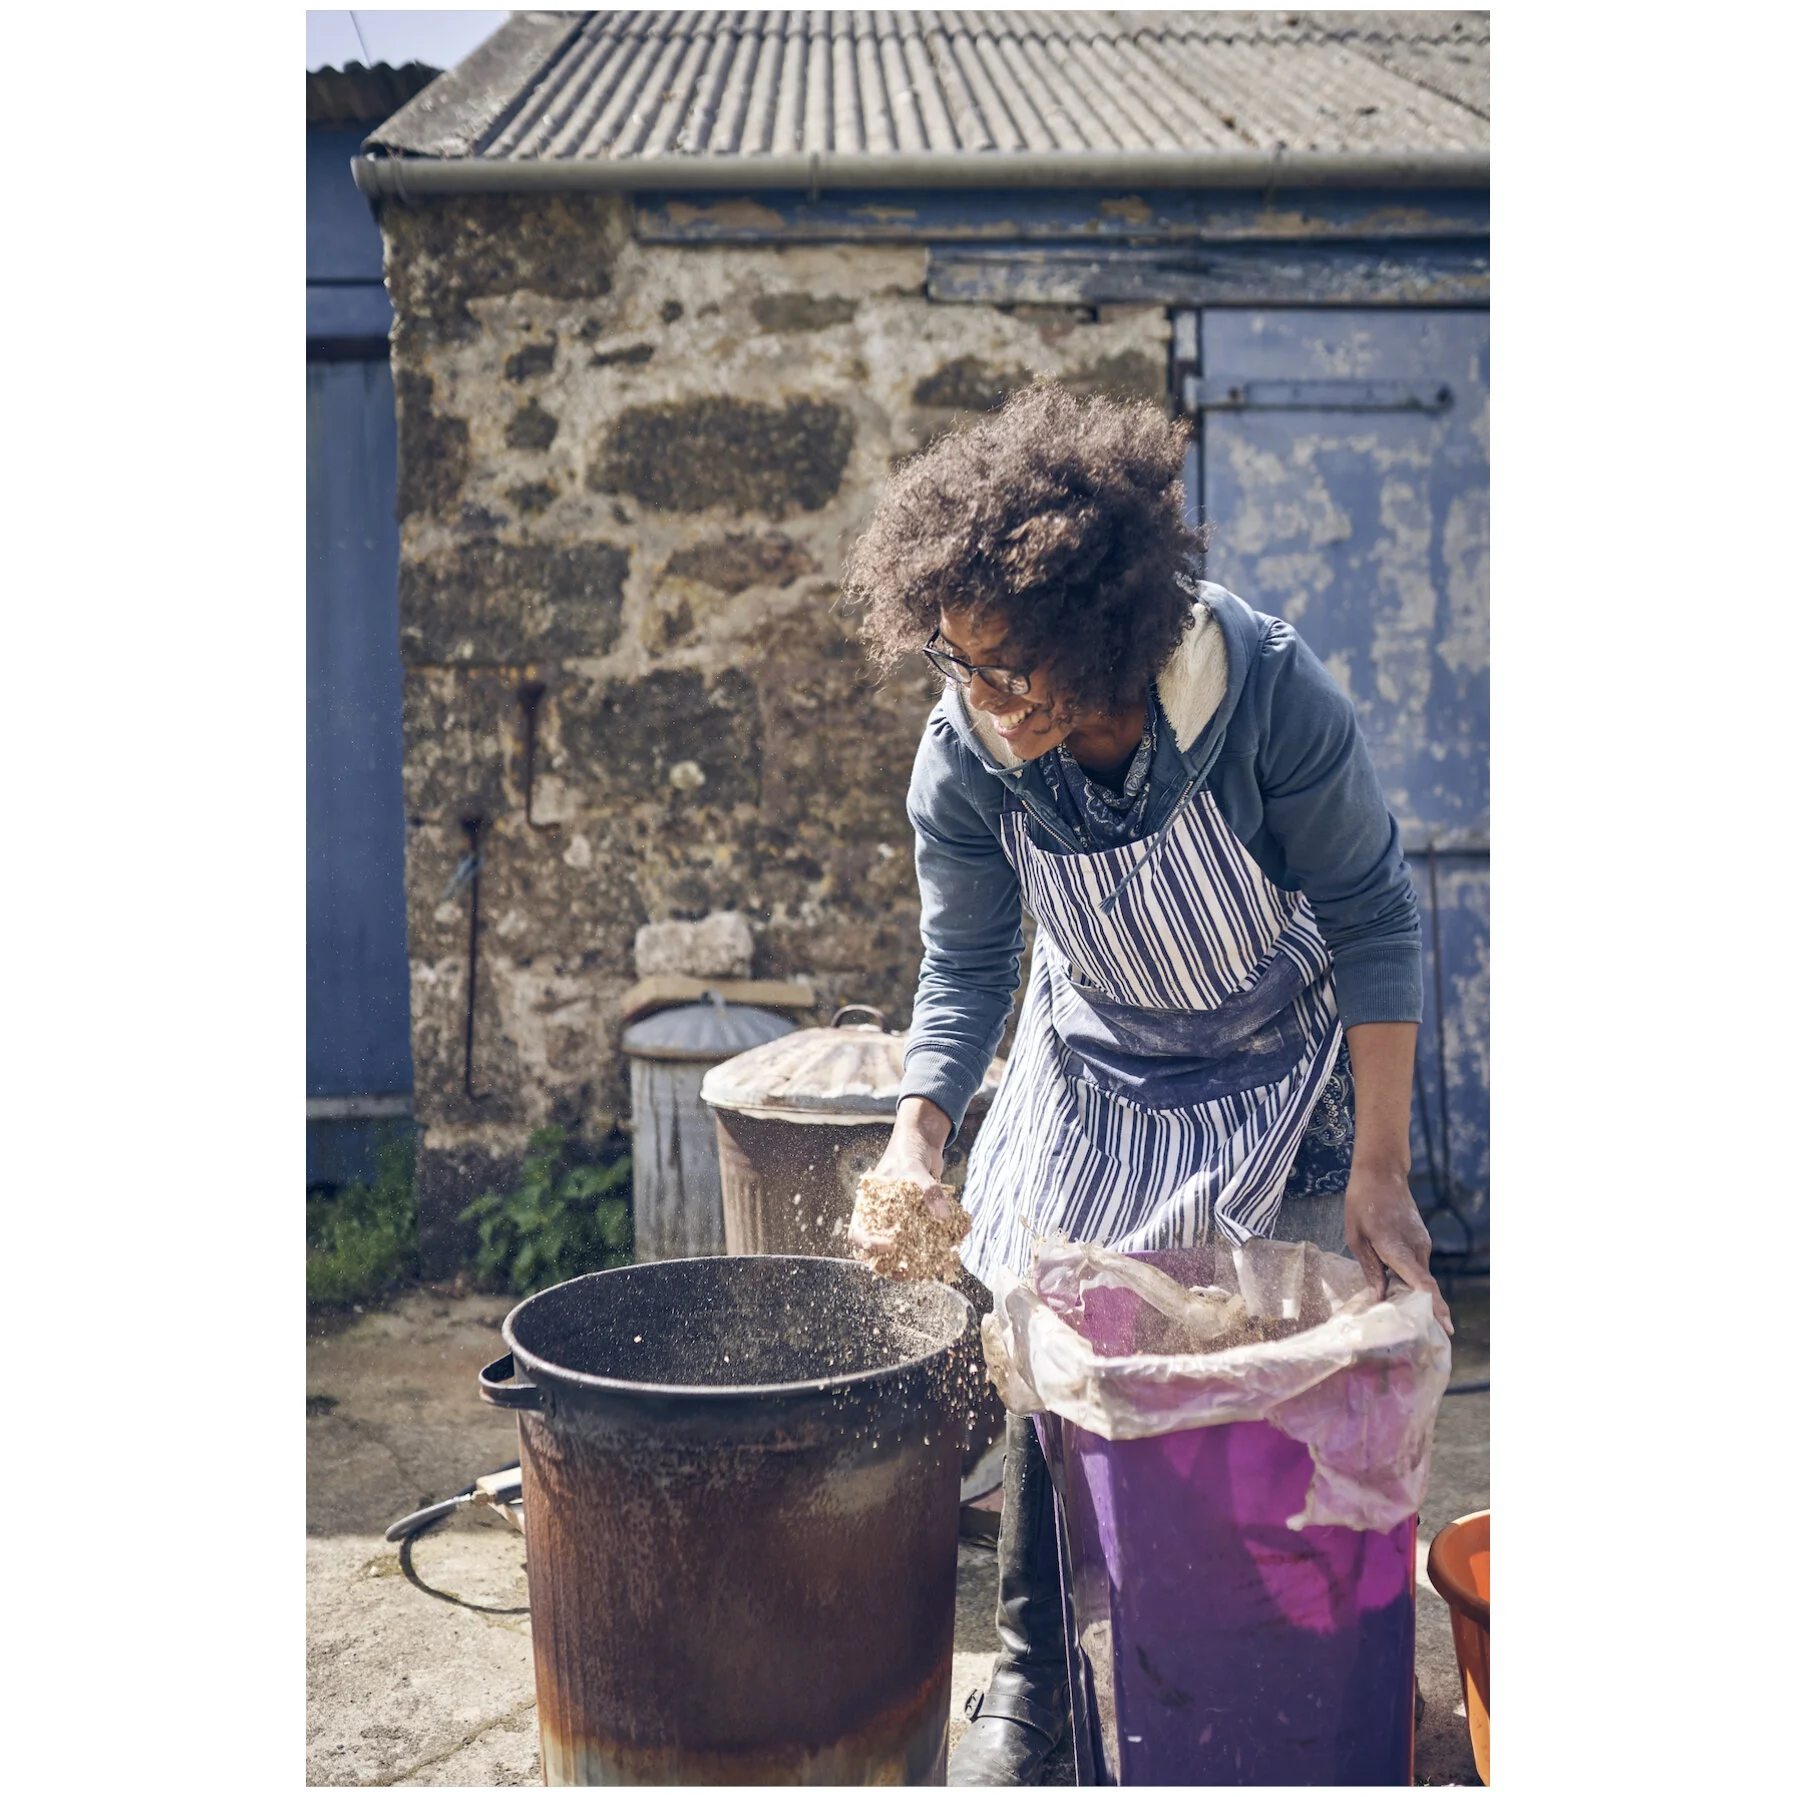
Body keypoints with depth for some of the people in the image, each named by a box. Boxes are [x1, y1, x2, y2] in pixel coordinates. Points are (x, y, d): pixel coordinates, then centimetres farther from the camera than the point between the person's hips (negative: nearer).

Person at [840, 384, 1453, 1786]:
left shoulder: (1270, 697, -32)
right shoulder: (964, 759, -23)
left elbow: (1374, 920, -20)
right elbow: (966, 965, -8)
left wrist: (1379, 1169, -20)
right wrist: (919, 1133, -26)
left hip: (1280, 1075, -2)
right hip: (1091, 1077, 3)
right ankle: (1031, 1674, 24)